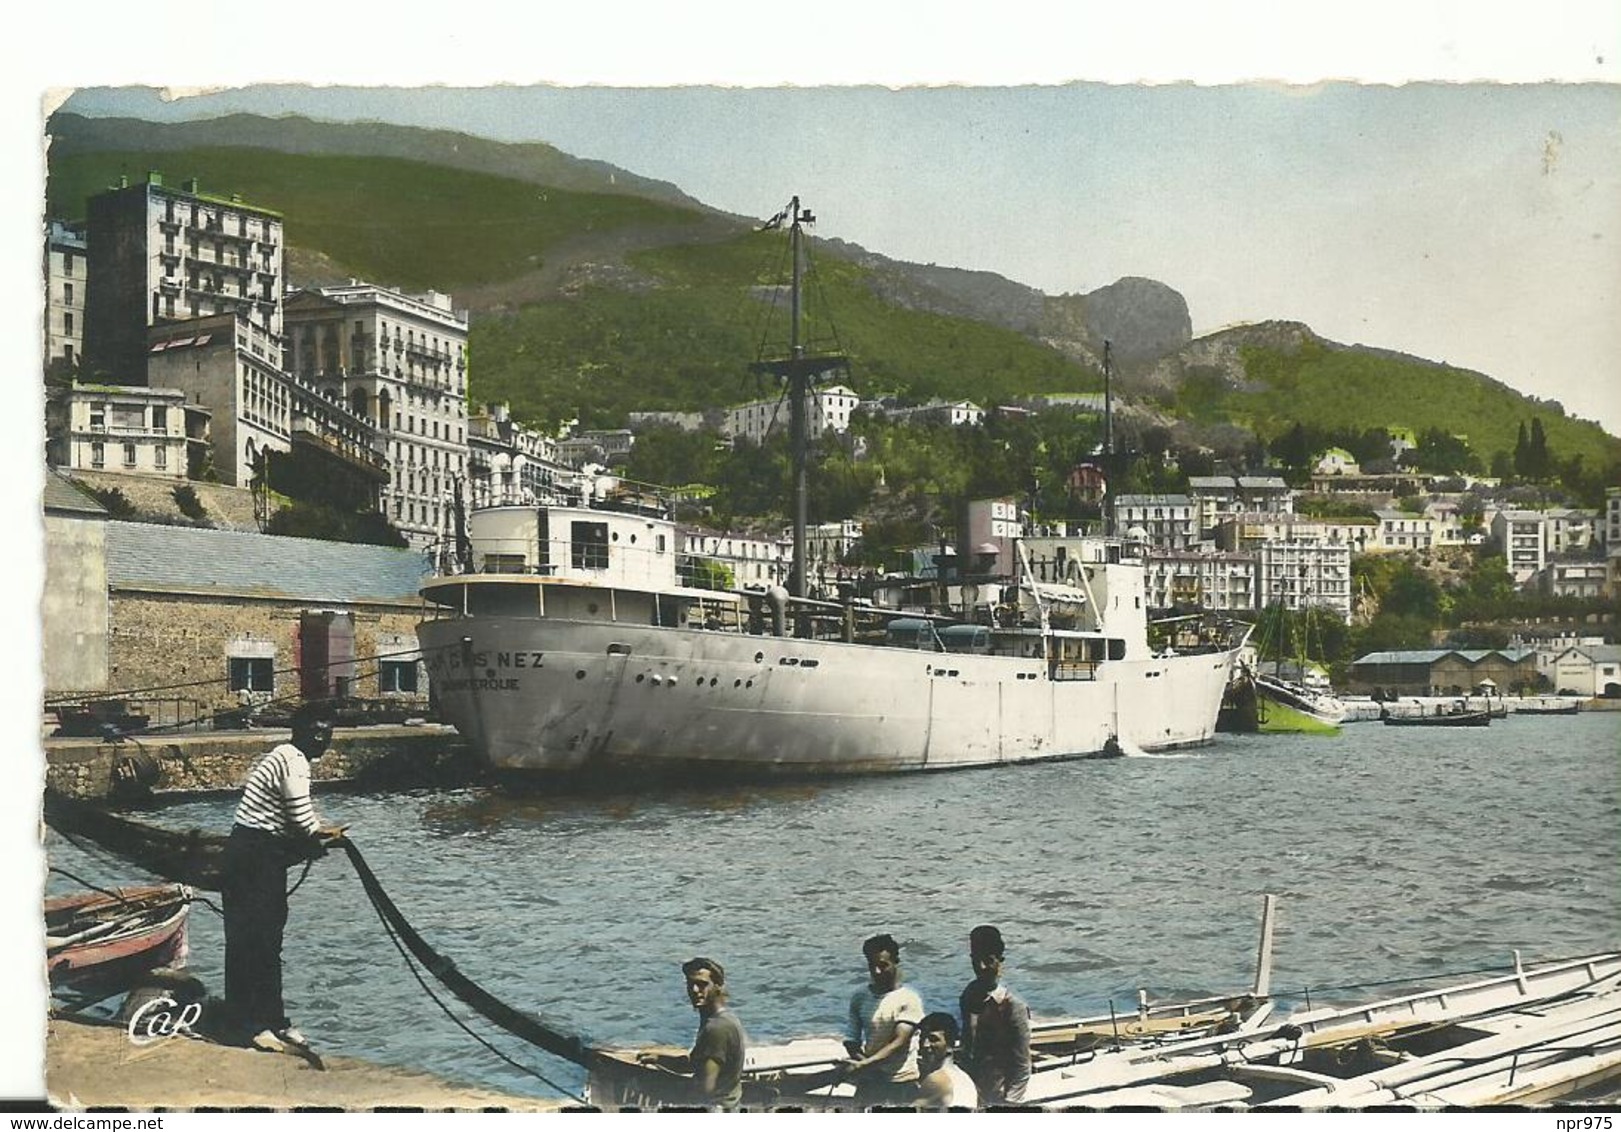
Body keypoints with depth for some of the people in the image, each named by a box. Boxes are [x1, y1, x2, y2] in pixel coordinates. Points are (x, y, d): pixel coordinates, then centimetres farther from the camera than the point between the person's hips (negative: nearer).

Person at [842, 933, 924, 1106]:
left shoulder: (908, 999, -7)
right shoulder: (859, 997, 7)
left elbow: (899, 1043, -14)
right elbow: (852, 1040, 10)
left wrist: (863, 1065, -22)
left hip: (902, 1082, -4)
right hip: (869, 1082, 4)